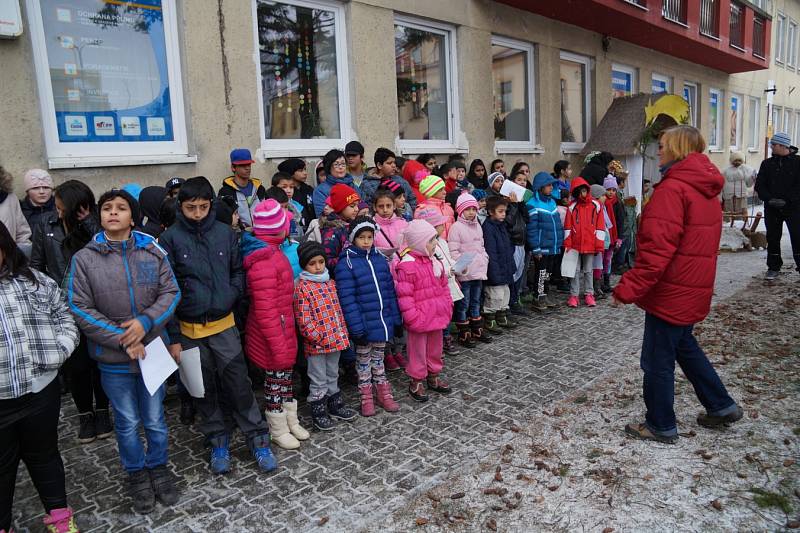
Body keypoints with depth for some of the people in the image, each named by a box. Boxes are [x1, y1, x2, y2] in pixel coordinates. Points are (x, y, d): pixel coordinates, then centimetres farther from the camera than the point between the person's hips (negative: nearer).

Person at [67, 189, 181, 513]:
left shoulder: (152, 252, -3)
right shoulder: (84, 258, -6)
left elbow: (171, 292, -3)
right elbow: (80, 308, -8)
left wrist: (145, 321, -19)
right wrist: (121, 340, -15)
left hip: (153, 350, 1)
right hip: (113, 358, -1)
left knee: (155, 419, 15)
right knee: (127, 422, 15)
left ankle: (159, 467, 39)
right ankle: (137, 473, 38)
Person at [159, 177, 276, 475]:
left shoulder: (225, 233, -2)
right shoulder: (171, 239, -7)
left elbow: (238, 271, 9)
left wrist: (230, 297, -9)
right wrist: (174, 337, -7)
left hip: (224, 324, 1)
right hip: (189, 329, 0)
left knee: (238, 382, 2)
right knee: (204, 388, 12)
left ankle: (257, 438, 16)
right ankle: (218, 440, 29)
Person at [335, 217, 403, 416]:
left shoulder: (380, 259, 3)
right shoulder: (346, 263, -13)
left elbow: (390, 290, 7)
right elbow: (347, 298, -17)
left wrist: (396, 319, 7)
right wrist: (356, 328, -19)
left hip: (383, 321, 4)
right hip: (364, 324, -4)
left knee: (378, 357, 19)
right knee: (363, 359, 13)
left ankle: (383, 393, 33)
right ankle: (366, 397, 28)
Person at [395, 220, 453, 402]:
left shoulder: (433, 260, 6)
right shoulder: (407, 265, -19)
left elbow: (443, 286, 15)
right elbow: (404, 295, -19)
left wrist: (447, 306, 12)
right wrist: (412, 317, -19)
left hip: (437, 315, 7)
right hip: (420, 318, -7)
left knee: (435, 347, 19)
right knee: (418, 350, 7)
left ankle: (434, 376, 36)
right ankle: (416, 381, 22)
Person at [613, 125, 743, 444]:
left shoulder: (672, 189, -18)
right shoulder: (706, 189, 11)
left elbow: (657, 249, -25)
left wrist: (628, 288, -21)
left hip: (671, 292, -9)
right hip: (695, 289, 9)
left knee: (658, 359, 5)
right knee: (684, 345, 26)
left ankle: (661, 426, 19)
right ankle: (721, 407, 35)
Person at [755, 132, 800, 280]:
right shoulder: (767, 164, 7)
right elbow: (759, 185, 4)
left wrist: (786, 200, -18)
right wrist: (769, 198, -11)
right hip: (771, 208, 3)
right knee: (772, 238, 9)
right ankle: (773, 267, 20)